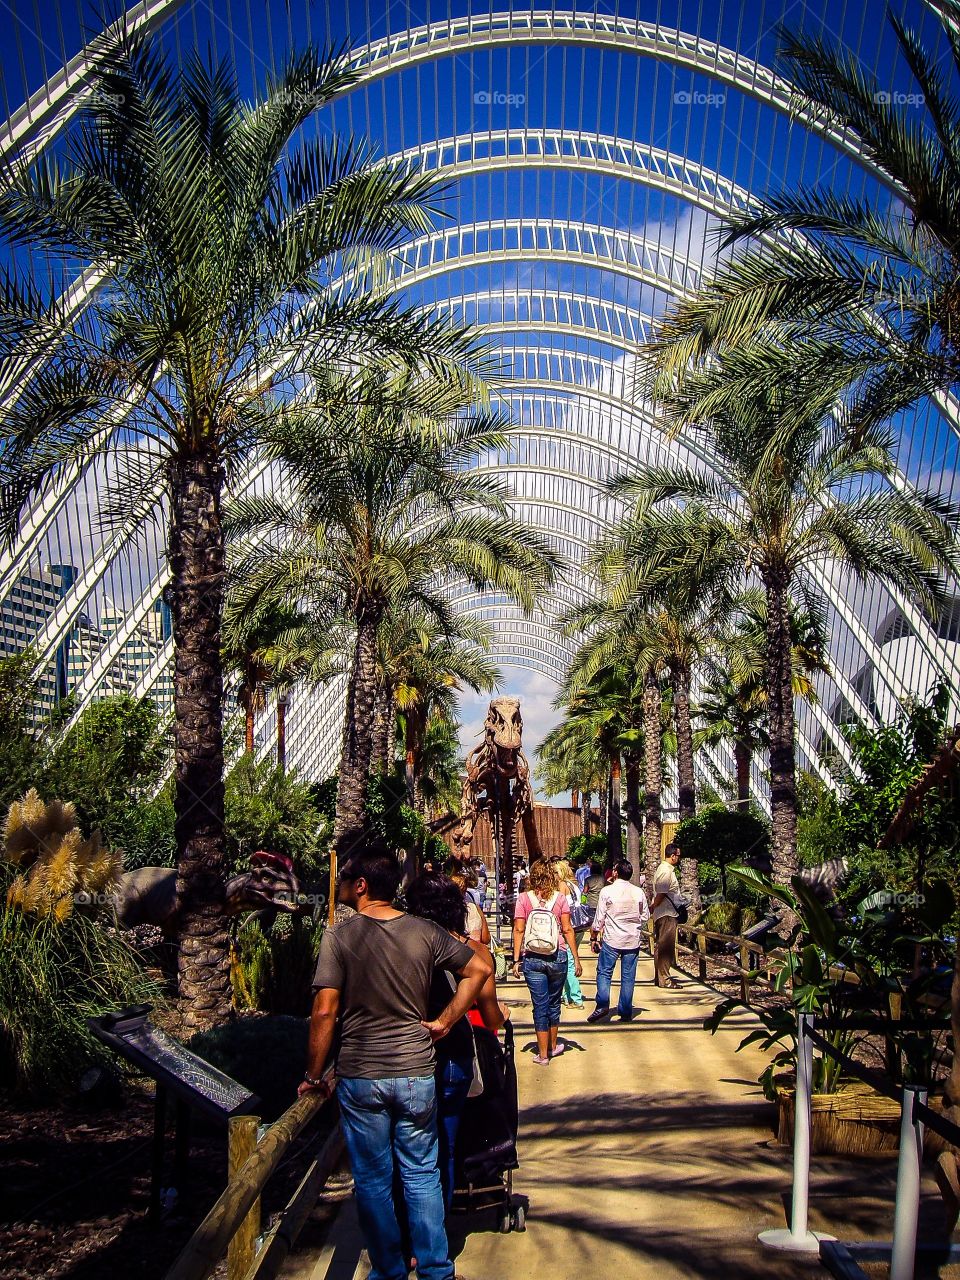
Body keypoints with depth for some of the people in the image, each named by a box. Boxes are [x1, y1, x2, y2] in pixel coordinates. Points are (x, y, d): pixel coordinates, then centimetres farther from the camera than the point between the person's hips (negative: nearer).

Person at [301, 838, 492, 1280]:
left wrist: (314, 1074, -3)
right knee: (422, 1176, 14)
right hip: (417, 1071, 2)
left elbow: (324, 1013, -13)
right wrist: (444, 1021, 5)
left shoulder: (339, 936, -12)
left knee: (372, 1182, 13)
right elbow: (480, 968, 2)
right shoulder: (424, 931, -3)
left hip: (360, 1078, -2)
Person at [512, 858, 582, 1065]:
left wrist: (516, 960, 0)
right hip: (557, 956, 1)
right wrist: (576, 958, 2)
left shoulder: (524, 899, -3)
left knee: (540, 1006, 6)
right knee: (553, 1003, 18)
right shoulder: (561, 898, -2)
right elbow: (567, 929, -3)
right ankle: (553, 1047, 32)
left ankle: (543, 1055, 9)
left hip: (532, 958, -1)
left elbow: (519, 930, -5)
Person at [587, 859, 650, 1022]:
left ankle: (602, 1005, -6)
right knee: (628, 977, 8)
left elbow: (599, 918, -4)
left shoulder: (607, 891, -7)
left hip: (612, 939, -3)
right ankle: (626, 1013, 10)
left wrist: (594, 937, 7)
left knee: (604, 972, 8)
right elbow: (645, 917, 9)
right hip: (633, 940, 3)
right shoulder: (639, 892, 1)